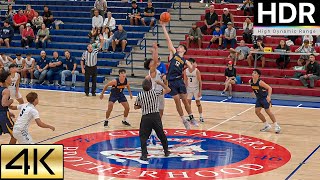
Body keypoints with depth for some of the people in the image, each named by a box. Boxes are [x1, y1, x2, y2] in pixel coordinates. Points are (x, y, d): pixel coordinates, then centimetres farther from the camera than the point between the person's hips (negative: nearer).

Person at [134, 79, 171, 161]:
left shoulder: (140, 95, -2)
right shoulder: (155, 92, -3)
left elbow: (136, 107, 9)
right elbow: (168, 90, 6)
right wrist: (161, 83, 16)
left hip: (145, 118, -1)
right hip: (156, 116, 1)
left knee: (143, 136, 6)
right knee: (161, 135, 18)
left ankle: (144, 154, -6)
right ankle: (166, 151, 31)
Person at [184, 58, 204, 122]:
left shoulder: (197, 71, -15)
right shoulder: (185, 71, -4)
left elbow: (200, 81, -13)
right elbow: (185, 81, 5)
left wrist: (200, 91, -17)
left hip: (196, 88, -3)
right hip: (189, 88, 3)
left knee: (198, 103, 3)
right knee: (188, 102, 2)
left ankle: (201, 117, 12)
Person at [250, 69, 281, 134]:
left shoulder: (260, 82, -27)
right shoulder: (250, 82, -7)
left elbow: (269, 88, -25)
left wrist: (269, 96, -37)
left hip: (265, 98, -7)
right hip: (259, 98, 7)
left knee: (268, 111, -6)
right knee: (257, 111, 2)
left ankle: (277, 126, 5)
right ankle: (267, 126, 15)